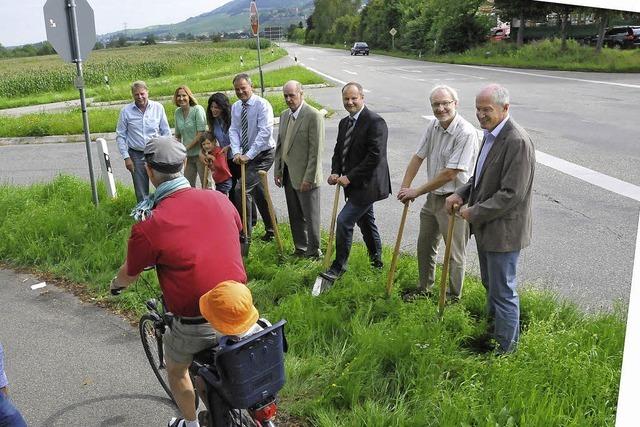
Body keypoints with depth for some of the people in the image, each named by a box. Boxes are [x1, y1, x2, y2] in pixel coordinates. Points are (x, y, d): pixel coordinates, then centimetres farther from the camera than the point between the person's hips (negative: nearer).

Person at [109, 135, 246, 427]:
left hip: (196, 324, -3)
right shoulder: (219, 199, -5)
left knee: (176, 369, 27)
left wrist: (116, 285, 25)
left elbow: (129, 275, 1)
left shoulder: (149, 226, -18)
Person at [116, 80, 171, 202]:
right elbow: (120, 136, 3)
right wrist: (126, 157, -4)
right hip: (136, 156, 0)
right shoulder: (126, 111, -1)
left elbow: (166, 132, 5)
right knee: (141, 193, 7)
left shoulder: (158, 107, 0)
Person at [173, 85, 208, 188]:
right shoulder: (178, 112, 9)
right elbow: (178, 135, 16)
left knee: (206, 184, -3)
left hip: (200, 153, -6)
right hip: (188, 155, 6)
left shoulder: (197, 109, -9)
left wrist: (186, 147, -12)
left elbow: (201, 133, -14)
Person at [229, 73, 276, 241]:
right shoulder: (235, 107, 6)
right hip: (246, 155, 8)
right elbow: (233, 130, 2)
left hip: (263, 154, -8)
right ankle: (270, 229, 35)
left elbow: (265, 132, -23)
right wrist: (236, 152, -15)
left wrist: (248, 155, -26)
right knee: (258, 192, 18)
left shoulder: (262, 105, -15)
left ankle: (245, 233, -8)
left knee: (241, 189, -17)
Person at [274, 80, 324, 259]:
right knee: (295, 216, 15)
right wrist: (278, 171, 12)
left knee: (310, 216, 3)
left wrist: (308, 178, -19)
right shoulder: (284, 115, 12)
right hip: (288, 174, 8)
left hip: (305, 176, -8)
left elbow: (316, 150, -17)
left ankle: (313, 251, 16)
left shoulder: (314, 116, -14)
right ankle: (300, 249, 28)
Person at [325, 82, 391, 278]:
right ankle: (376, 260, 35)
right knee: (366, 221, 19)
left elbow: (375, 156, -22)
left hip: (366, 184, -9)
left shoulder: (375, 122, -16)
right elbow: (339, 151, 16)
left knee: (344, 221, -12)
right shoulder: (344, 123, 12)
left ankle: (339, 266, 1)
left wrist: (350, 177, -21)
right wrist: (336, 172, -4)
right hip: (356, 184, 9)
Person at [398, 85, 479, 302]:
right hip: (433, 197, 8)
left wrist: (417, 191, -17)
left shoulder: (466, 133, -23)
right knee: (424, 245, 20)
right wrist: (404, 187, -3)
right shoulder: (433, 126, 1)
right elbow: (418, 157, 6)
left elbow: (449, 174, -24)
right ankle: (424, 288, 40)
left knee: (455, 253, 6)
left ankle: (453, 298, 24)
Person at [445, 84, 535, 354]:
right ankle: (494, 329, 46)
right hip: (485, 227, 9)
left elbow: (511, 194, -26)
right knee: (491, 285, 25)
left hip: (503, 230, -9)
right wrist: (461, 194, 2)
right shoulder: (490, 134, 7)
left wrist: (474, 213, -18)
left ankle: (506, 349, 23)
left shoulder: (517, 142, -23)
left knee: (503, 292, 5)